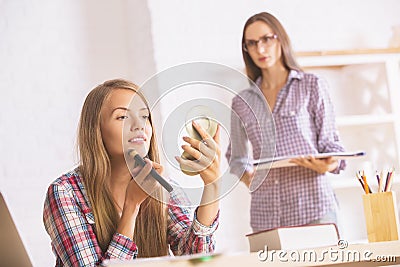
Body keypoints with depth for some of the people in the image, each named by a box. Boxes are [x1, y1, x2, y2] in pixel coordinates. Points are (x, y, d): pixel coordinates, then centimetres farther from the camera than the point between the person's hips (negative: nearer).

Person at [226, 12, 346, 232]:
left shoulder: (311, 86, 7)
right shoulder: (242, 102, 14)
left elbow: (330, 142, 6)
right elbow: (236, 156, 21)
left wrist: (330, 165, -16)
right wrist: (245, 175, 0)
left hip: (312, 206, -2)